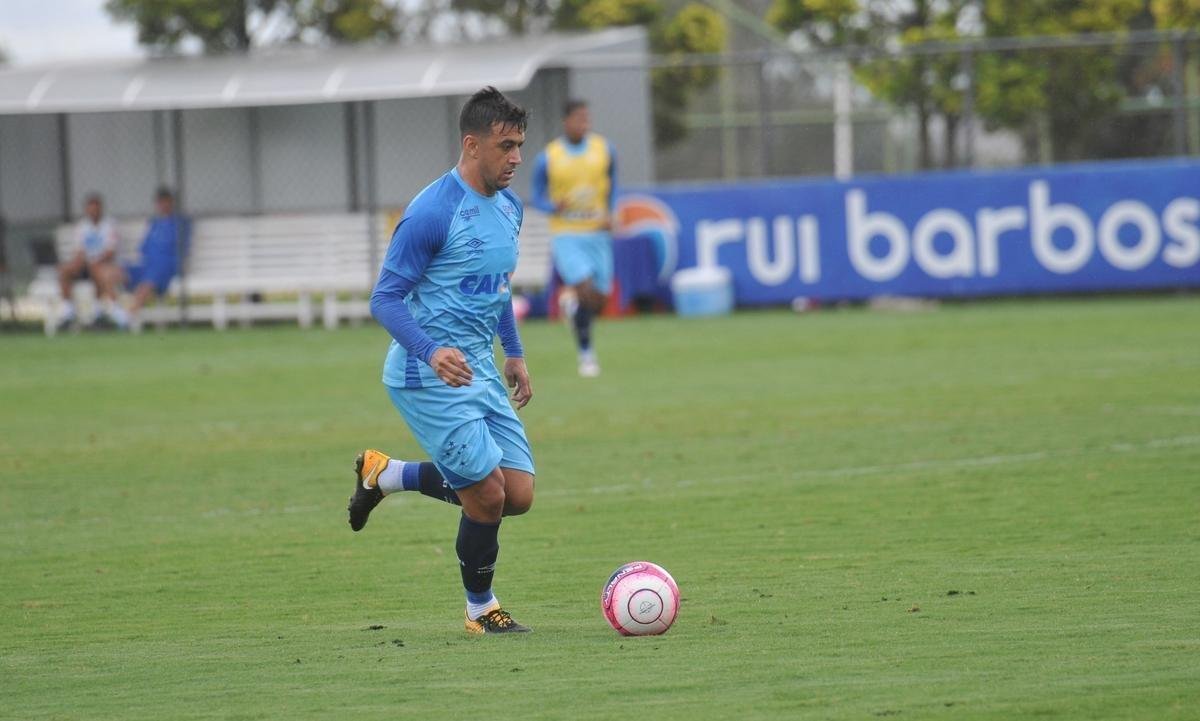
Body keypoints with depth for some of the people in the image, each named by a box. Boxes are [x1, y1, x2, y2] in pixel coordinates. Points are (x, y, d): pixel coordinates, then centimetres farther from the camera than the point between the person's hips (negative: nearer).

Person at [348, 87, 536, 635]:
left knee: (519, 496, 3)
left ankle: (386, 475, 22)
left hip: (479, 370, 8)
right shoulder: (432, 212, -17)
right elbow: (385, 300, -17)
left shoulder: (509, 207, 9)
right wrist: (430, 352, -31)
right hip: (428, 378, -8)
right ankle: (481, 610, 13)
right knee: (489, 494, -12)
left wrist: (514, 353, 21)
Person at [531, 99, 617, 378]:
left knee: (598, 302, 4)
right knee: (586, 291, -19)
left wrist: (608, 213, 1)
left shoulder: (604, 149, -1)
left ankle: (570, 300, 41)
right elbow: (538, 198, 1)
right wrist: (554, 207, -21)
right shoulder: (547, 158, -7)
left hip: (597, 234, 3)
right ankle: (586, 354, -1)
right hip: (566, 236, -3)